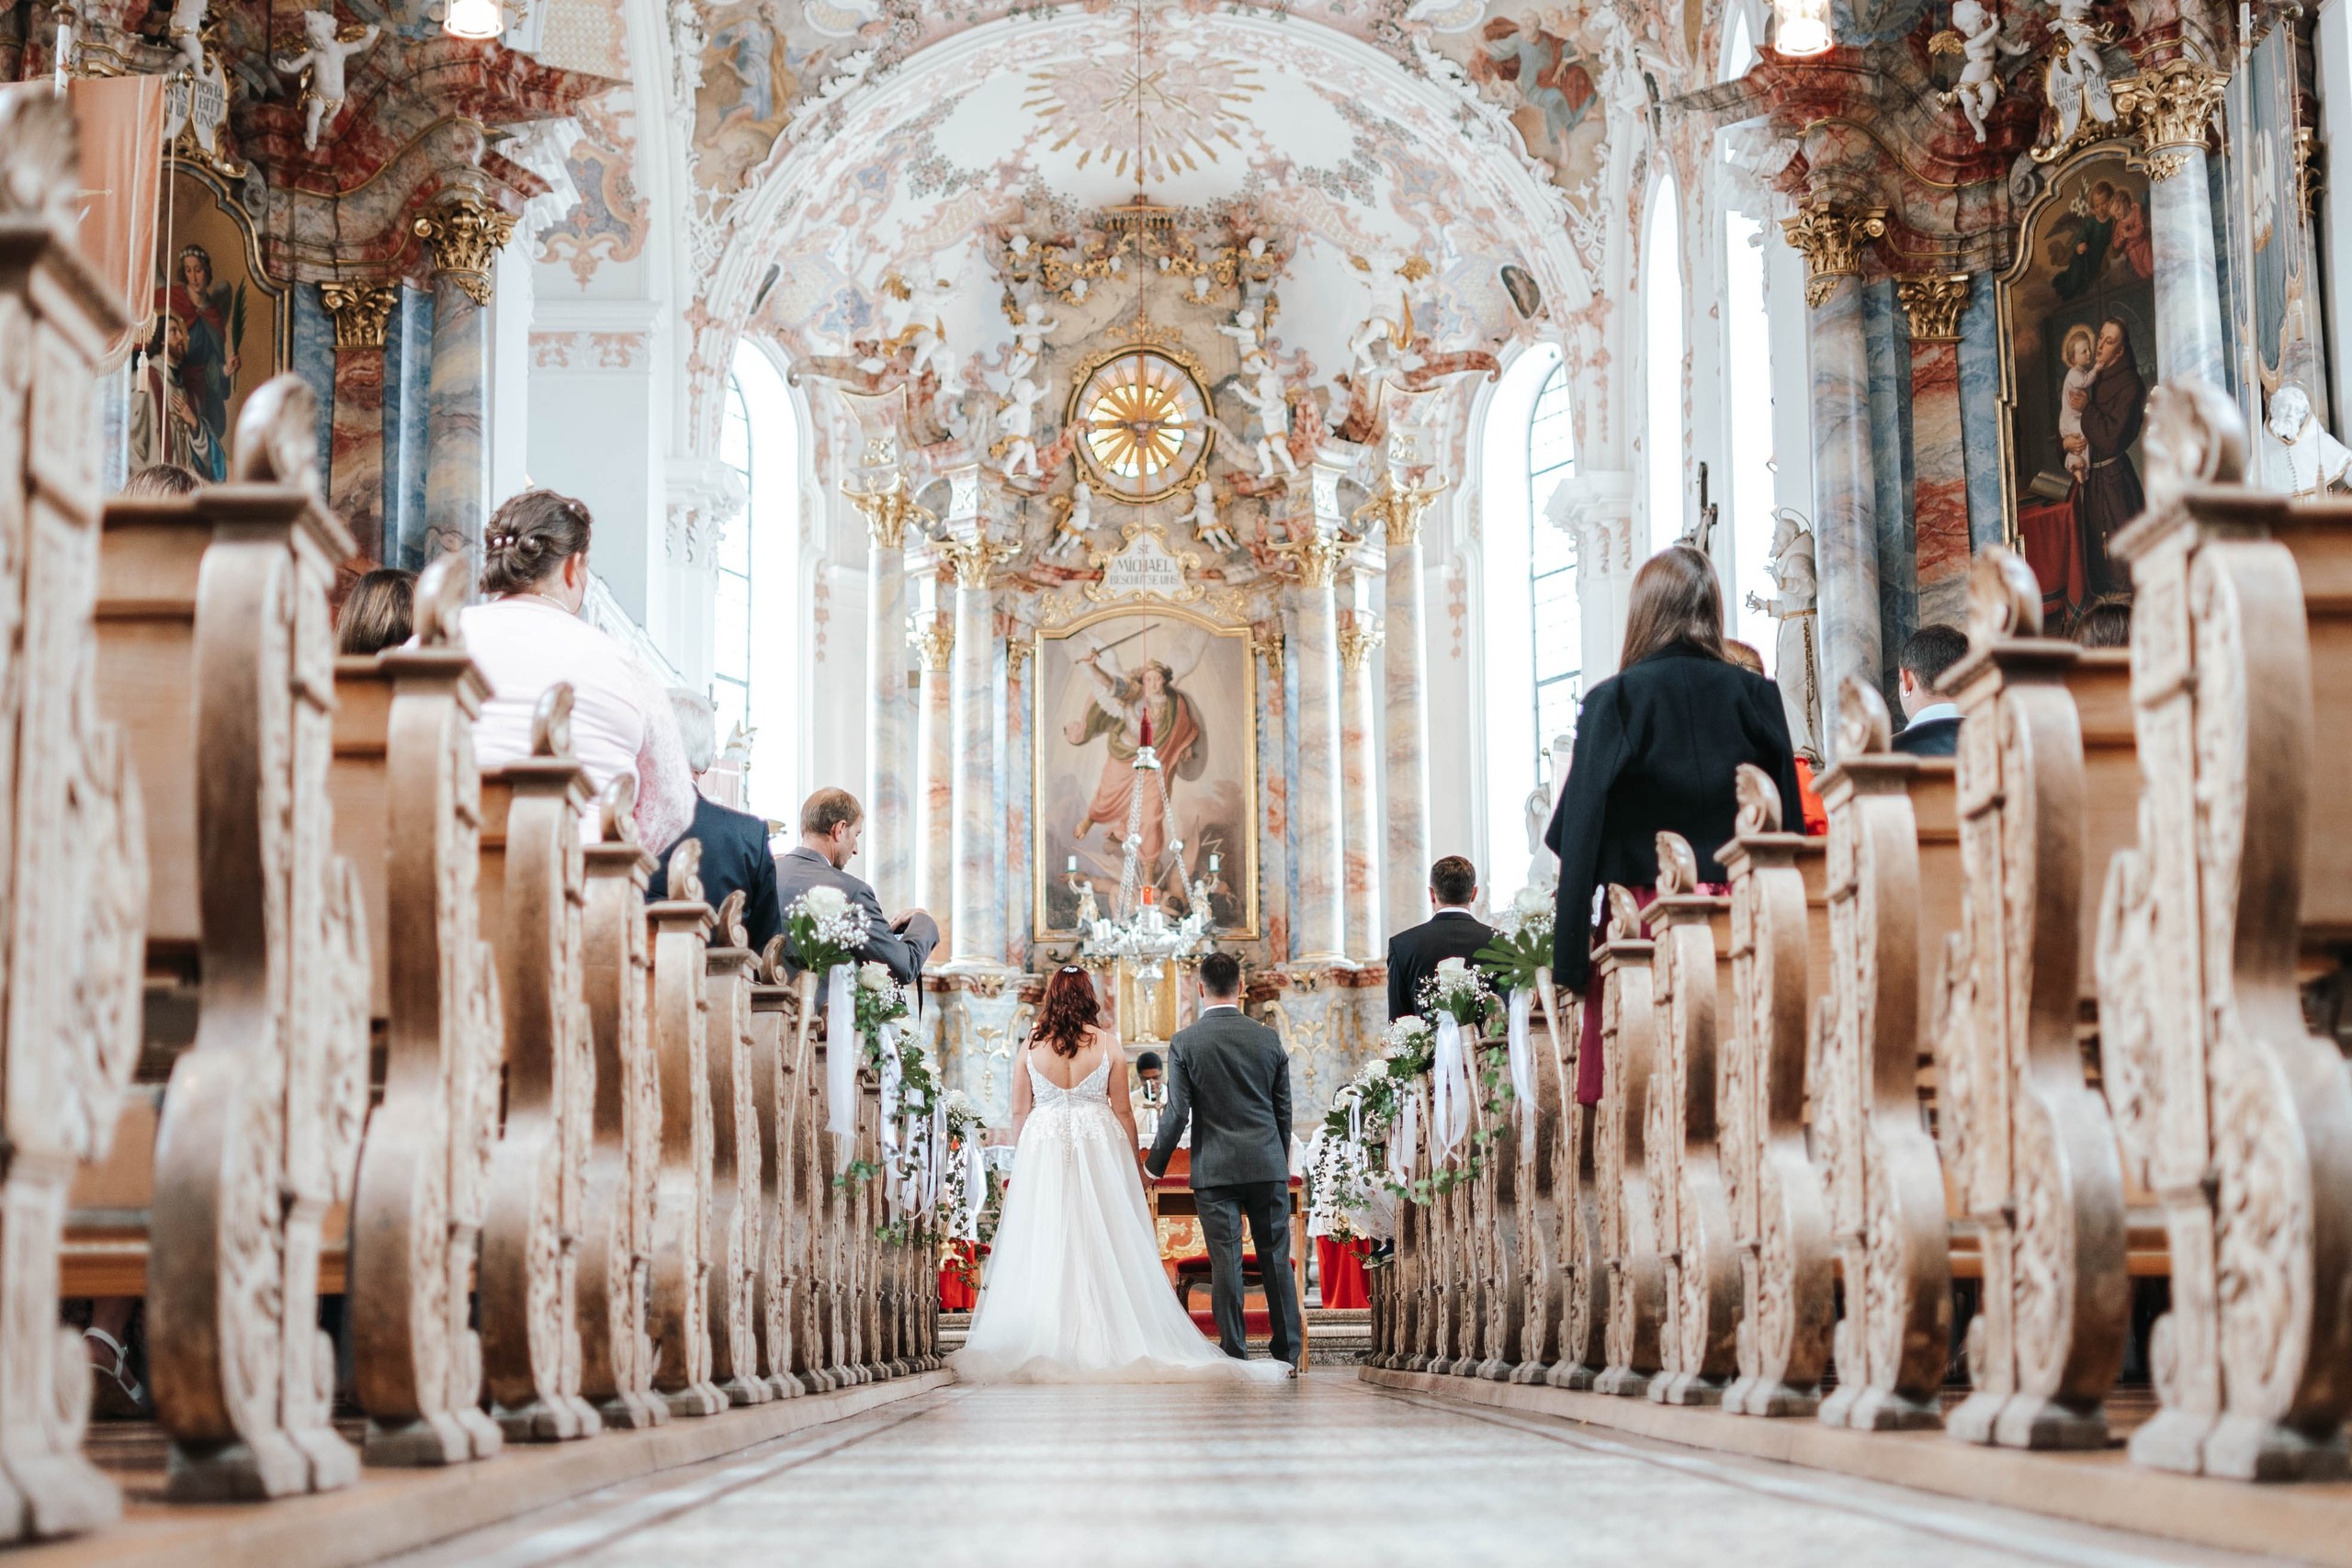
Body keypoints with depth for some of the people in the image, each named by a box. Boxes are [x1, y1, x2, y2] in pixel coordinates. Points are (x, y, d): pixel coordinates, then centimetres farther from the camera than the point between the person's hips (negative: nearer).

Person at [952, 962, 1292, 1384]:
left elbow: (1019, 1112, 4)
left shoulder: (1031, 1046, 1)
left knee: (1043, 1250, 3)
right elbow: (1123, 1112, 1)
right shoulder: (1106, 1044, -2)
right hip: (1099, 1151, -1)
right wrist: (1135, 1166, 9)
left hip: (1042, 1150, 1)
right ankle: (1106, 1342, -1)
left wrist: (1023, 1160, 15)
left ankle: (1045, 1346, 2)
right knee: (1103, 1249, 1)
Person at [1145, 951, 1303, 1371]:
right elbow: (1284, 1109, 9)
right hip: (1267, 1165, 2)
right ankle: (1288, 1354, 11)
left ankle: (1235, 1356, 1)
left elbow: (1176, 1114, -6)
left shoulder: (1184, 1043, -4)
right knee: (1276, 1259, 7)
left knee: (1226, 1263, 0)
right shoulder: (1268, 1038, 4)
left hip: (1214, 1168, -2)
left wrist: (1154, 1165, 7)